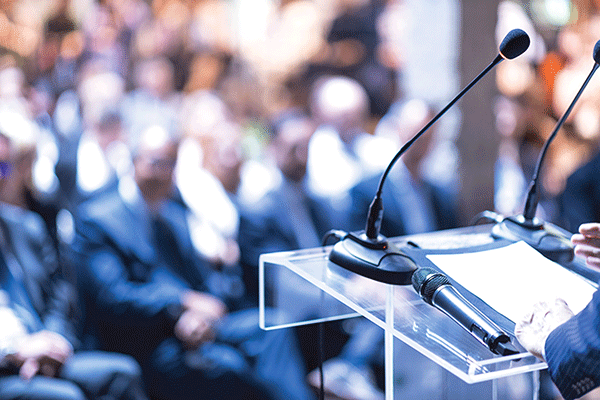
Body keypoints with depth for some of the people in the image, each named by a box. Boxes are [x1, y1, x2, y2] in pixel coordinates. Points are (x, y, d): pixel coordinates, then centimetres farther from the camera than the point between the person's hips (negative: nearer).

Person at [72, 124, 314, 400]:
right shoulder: (96, 219, -1)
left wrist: (198, 315, -11)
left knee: (269, 328, -17)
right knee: (225, 365, -32)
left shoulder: (175, 211, 21)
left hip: (195, 326, 7)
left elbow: (200, 277, 13)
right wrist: (184, 302, -21)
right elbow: (110, 297, -13)